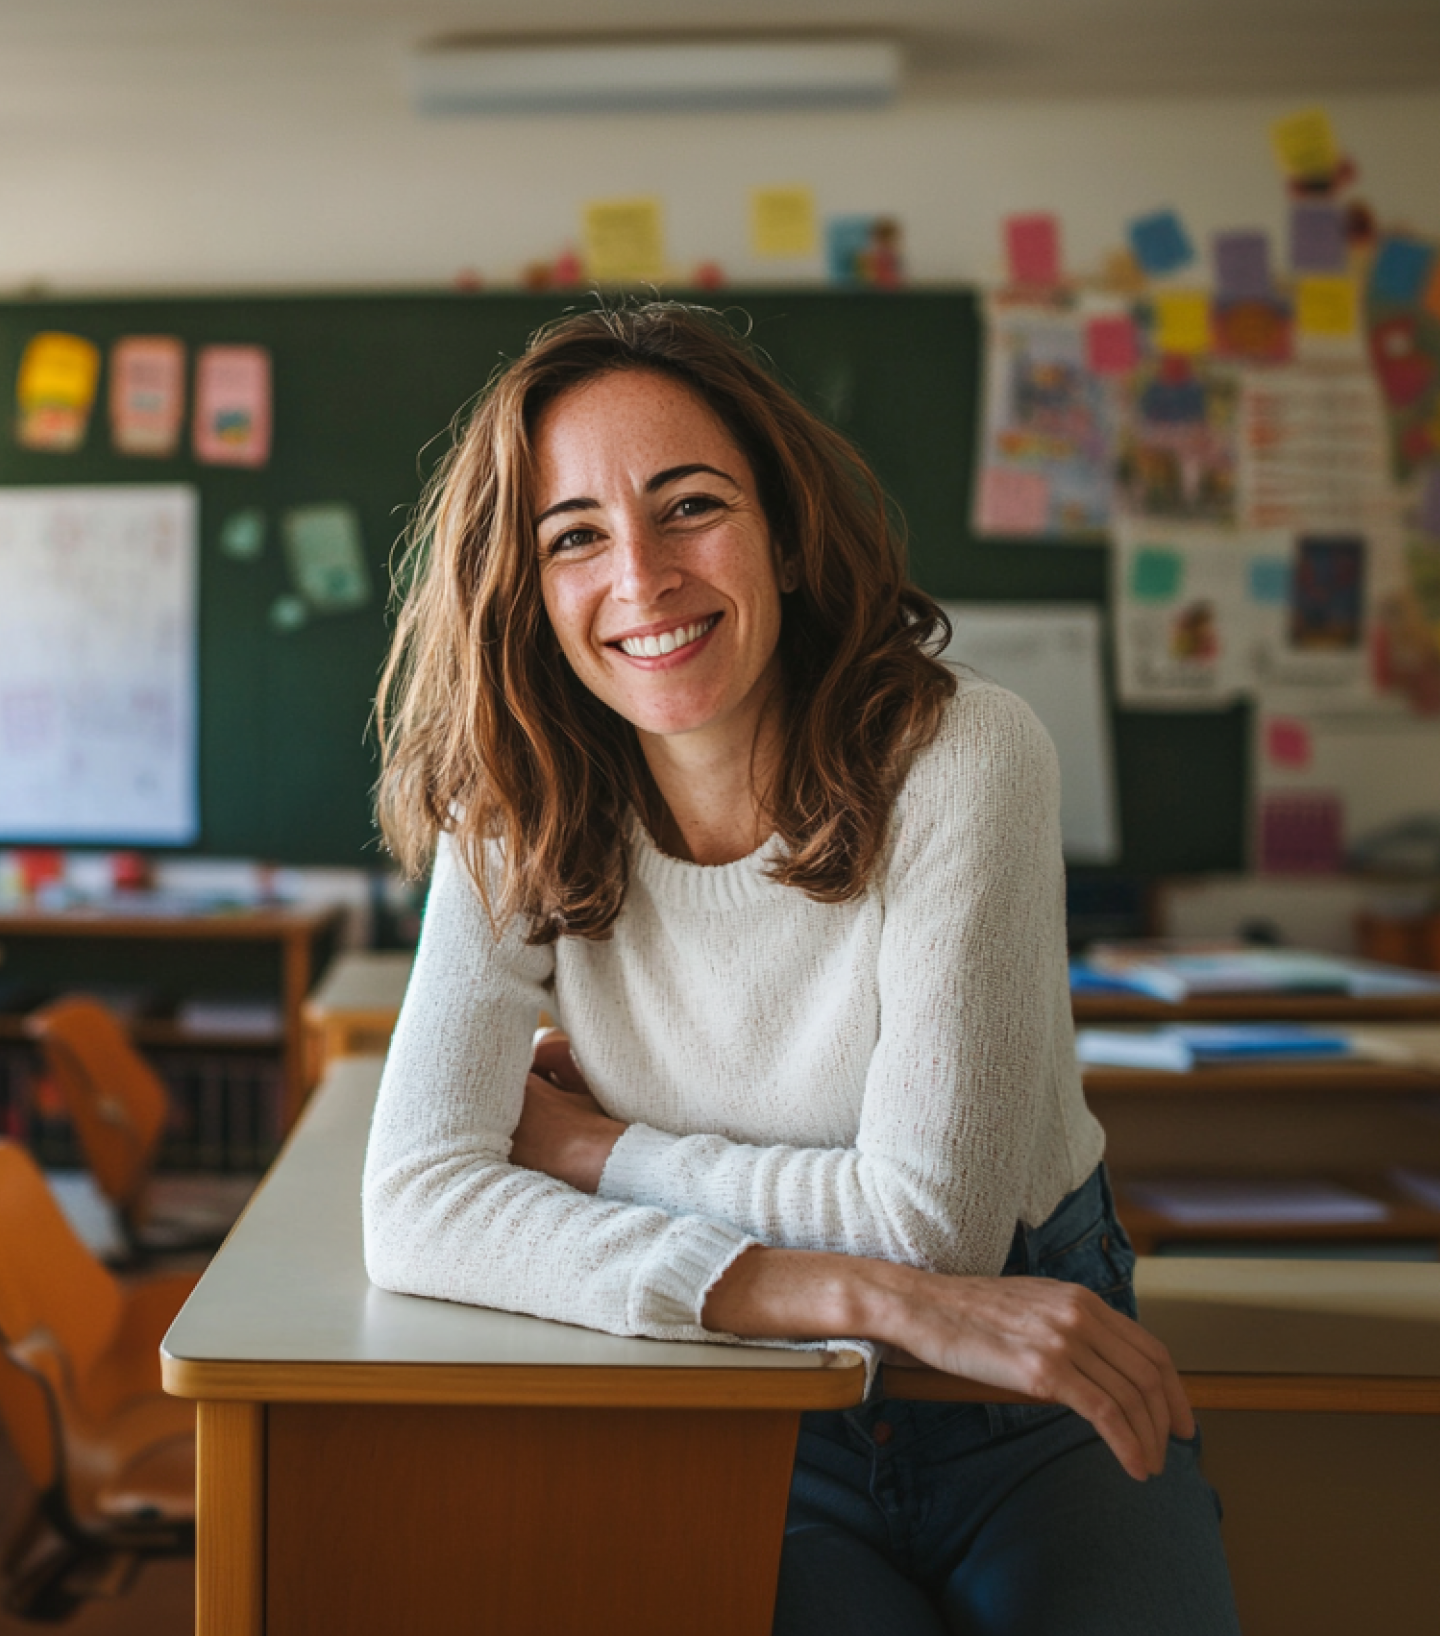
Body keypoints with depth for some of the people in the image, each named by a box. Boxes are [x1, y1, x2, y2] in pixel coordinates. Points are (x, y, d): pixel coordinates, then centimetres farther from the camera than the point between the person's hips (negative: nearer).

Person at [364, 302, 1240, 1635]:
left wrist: (588, 1149, -8)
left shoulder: (962, 760, -15)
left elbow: (929, 1221, -17)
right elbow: (418, 1209, -20)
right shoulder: (520, 828, -7)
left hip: (1034, 1414, 0)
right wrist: (883, 1301, -27)